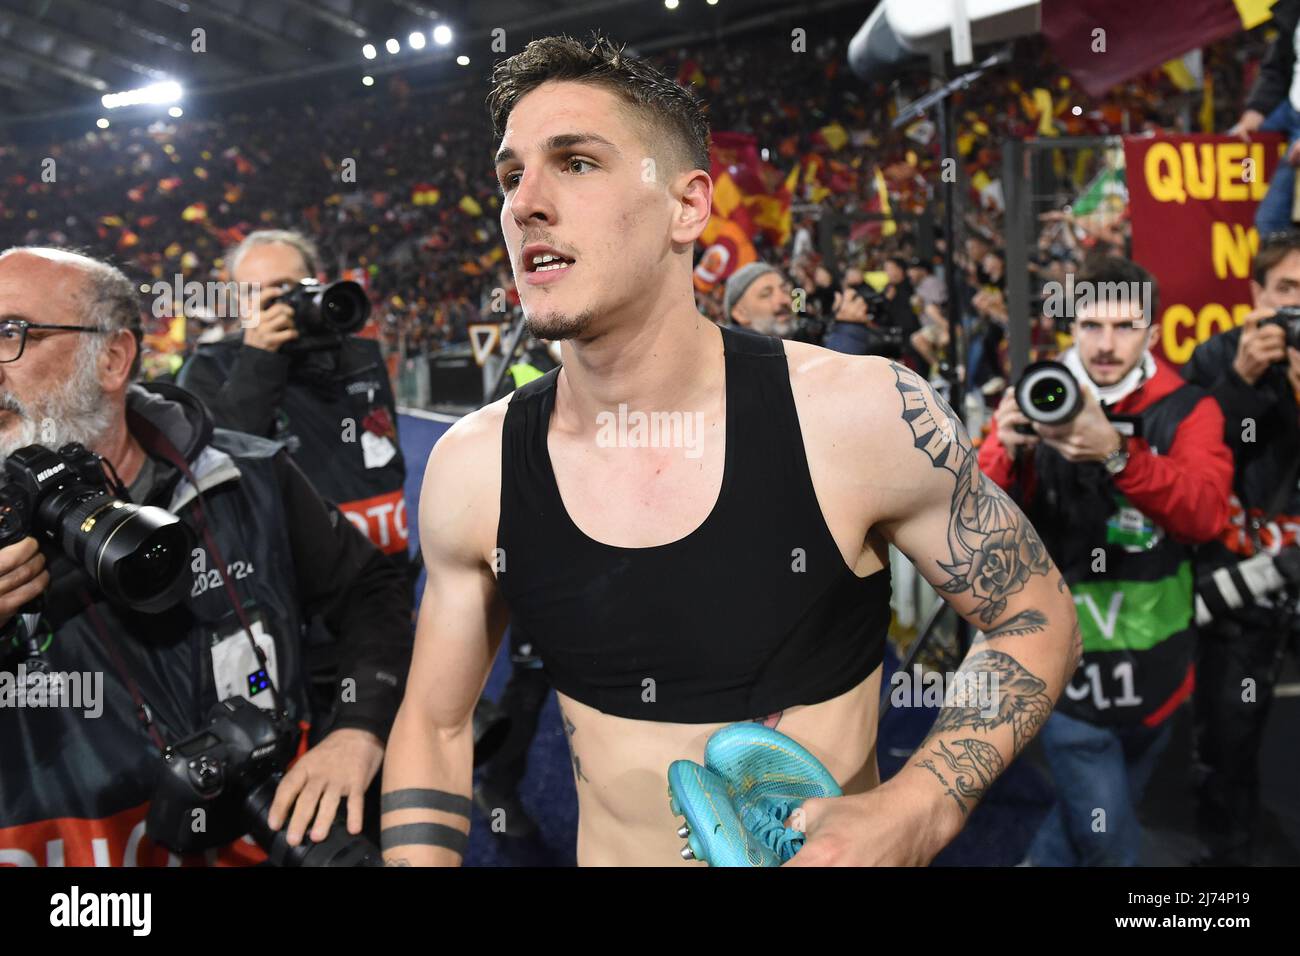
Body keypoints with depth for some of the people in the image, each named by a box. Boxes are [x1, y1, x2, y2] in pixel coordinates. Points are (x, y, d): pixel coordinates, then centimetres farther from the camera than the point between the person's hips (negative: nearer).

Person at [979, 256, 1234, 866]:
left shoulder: (1188, 411, -4)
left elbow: (1206, 512, -23)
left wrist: (1116, 454, -40)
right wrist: (1007, 452, -34)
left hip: (1153, 666, 2)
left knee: (1114, 808, 22)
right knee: (1108, 840, -4)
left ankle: (1045, 858, 48)